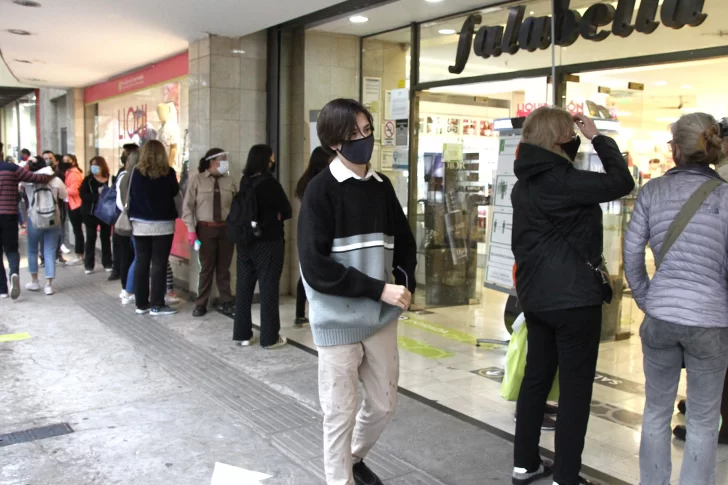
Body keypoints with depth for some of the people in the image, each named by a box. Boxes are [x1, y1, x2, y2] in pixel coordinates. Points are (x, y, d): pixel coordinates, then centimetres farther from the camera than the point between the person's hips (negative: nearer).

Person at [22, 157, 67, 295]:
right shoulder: (55, 180, -3)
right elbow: (64, 195, 8)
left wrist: (28, 165, 8)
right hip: (53, 220, 1)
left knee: (32, 250, 17)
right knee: (50, 252, 5)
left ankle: (34, 281, 24)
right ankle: (48, 284, 3)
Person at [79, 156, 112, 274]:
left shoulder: (109, 179, -1)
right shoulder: (88, 180, -1)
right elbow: (82, 194, -12)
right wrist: (97, 197, -23)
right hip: (91, 213, 0)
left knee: (106, 238, 9)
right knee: (91, 238, 5)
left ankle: (107, 263, 19)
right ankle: (89, 265, 11)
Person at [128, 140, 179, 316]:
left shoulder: (135, 173, -2)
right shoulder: (168, 173, -9)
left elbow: (130, 195, 6)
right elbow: (175, 192, 7)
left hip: (140, 224, 3)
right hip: (163, 224, -3)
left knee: (141, 262, 8)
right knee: (159, 263, 1)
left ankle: (141, 304, 12)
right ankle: (157, 305, 2)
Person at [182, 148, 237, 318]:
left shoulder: (230, 182, 5)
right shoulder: (197, 181, -2)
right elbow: (188, 206, -2)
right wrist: (191, 230, -8)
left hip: (226, 228, 2)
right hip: (206, 228, -2)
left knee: (224, 267, 9)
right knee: (206, 267, 3)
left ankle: (227, 302, 20)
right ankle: (201, 304, 15)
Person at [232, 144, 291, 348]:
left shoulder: (244, 182, 4)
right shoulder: (269, 183, -14)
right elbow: (287, 212, -8)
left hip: (245, 241, 6)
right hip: (268, 242, -6)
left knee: (244, 286, 11)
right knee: (269, 288, 1)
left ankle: (242, 334, 18)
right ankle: (270, 337, 6)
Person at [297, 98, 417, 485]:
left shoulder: (382, 186, 6)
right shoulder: (321, 190, -11)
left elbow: (404, 243, 16)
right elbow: (315, 267, -18)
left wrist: (405, 284, -4)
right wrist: (379, 289, -20)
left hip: (381, 316, 6)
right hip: (339, 320, -5)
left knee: (384, 404, 17)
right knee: (341, 412, 7)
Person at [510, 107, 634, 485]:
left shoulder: (528, 180, 8)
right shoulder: (557, 181, -18)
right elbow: (622, 182, -15)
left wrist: (576, 139, 12)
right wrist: (597, 137, -4)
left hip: (536, 294, 9)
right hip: (573, 296, -9)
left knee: (536, 376, 16)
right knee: (575, 386, 2)